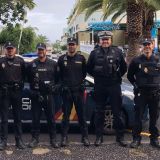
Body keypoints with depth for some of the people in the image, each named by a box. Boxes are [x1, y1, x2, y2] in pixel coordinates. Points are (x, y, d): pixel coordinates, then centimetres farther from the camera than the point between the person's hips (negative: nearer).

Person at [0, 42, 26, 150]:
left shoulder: (20, 61, 5)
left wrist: (20, 85, -5)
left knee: (18, 117, 8)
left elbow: (24, 76, 5)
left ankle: (19, 140, 16)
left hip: (17, 92, 0)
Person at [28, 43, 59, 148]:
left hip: (49, 95, -1)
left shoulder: (53, 64, 7)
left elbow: (57, 78, 10)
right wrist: (32, 89, 3)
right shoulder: (32, 64, 8)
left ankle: (53, 139, 13)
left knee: (51, 118, 3)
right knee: (36, 118, 5)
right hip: (36, 95, 1)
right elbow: (29, 79, 12)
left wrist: (54, 87, -1)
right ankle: (35, 139, 16)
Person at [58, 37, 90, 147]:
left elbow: (84, 72, 13)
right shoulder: (62, 59, 5)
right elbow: (59, 74, 11)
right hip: (66, 91, 0)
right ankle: (64, 137, 13)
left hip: (78, 90, 0)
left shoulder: (81, 58, 5)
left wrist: (81, 81, 5)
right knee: (66, 114, 5)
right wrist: (64, 84, 5)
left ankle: (85, 137, 12)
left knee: (81, 114, 4)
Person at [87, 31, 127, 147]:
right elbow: (89, 68, 13)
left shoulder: (117, 52, 3)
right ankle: (99, 137, 18)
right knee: (99, 112, 8)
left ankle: (120, 137, 15)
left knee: (117, 112, 4)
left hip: (114, 86, -1)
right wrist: (97, 76, 9)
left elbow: (123, 68, 11)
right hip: (100, 86, 1)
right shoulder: (95, 53, 4)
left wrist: (117, 76, 7)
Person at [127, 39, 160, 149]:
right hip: (141, 93, -1)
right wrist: (136, 85, 5)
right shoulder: (136, 61, 1)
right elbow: (130, 75, 11)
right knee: (138, 117, 1)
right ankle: (136, 138, 11)